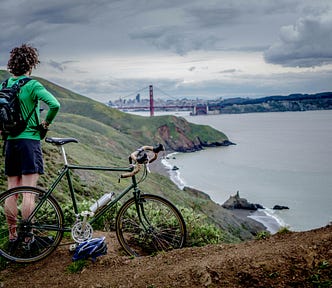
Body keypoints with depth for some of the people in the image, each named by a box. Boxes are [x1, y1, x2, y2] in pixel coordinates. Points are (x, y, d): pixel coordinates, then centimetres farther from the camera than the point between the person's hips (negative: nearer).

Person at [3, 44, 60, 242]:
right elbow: (55, 105, -23)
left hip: (10, 142, 6)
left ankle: (13, 235, 20)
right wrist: (47, 122, -7)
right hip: (30, 140, -6)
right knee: (29, 193, -3)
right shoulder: (32, 85, -10)